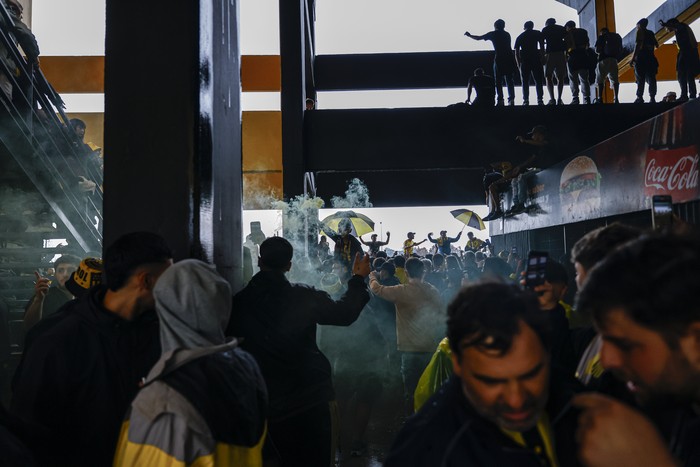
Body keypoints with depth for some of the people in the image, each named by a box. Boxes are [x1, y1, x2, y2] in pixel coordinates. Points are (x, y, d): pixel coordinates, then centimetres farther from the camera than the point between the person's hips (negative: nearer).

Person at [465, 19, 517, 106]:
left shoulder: (493, 34, 5)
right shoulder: (507, 34, 17)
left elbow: (478, 38, 11)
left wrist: (469, 35, 25)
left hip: (499, 59, -4)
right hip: (509, 59, 4)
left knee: (498, 80, 0)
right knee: (509, 79, 5)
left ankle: (500, 100, -8)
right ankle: (511, 99, -3)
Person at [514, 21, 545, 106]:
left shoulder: (519, 37, 14)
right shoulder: (538, 33, 9)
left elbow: (516, 53, 10)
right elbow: (542, 47, -2)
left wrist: (519, 64, 15)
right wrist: (542, 57, 3)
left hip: (524, 61, 1)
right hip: (536, 60, -1)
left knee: (525, 82, 6)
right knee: (538, 81, 3)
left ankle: (526, 100, -3)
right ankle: (540, 100, -6)